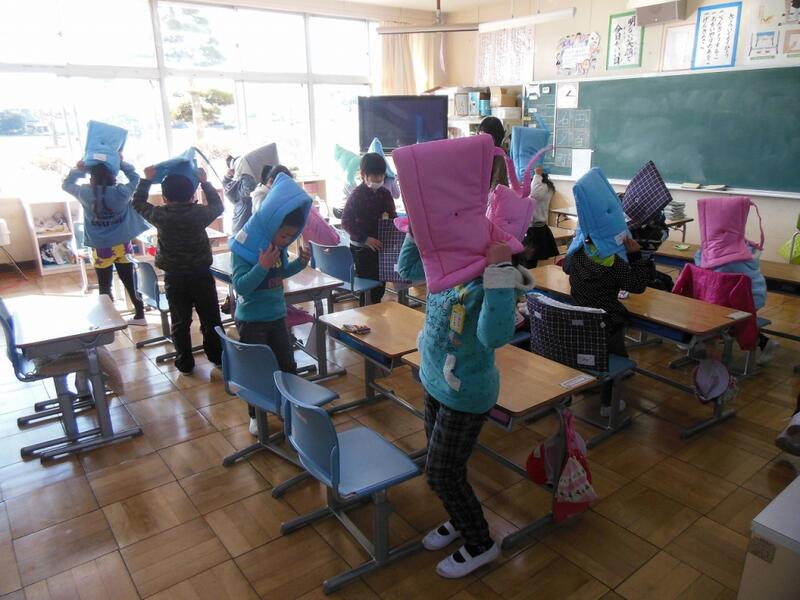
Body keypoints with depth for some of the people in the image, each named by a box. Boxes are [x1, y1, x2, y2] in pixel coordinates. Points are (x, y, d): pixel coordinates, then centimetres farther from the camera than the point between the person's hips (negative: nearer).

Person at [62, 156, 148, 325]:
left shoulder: (86, 193, -11)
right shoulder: (121, 192, -11)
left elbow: (66, 185, 9)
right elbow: (135, 178, 8)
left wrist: (78, 169, 10)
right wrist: (122, 163, 10)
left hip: (102, 250, -1)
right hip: (122, 247, 2)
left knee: (105, 288, 10)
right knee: (130, 283, 12)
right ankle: (139, 315, 22)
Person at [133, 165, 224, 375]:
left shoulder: (160, 216, -8)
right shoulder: (200, 213, -10)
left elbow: (138, 202, 10)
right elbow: (218, 206, 10)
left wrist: (147, 179, 14)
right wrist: (204, 182, 15)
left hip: (174, 278, 0)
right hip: (201, 275, 0)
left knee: (180, 322, 10)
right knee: (211, 318, 13)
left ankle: (185, 363, 16)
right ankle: (217, 356, 23)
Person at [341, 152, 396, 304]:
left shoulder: (385, 193, 5)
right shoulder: (356, 195, -10)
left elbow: (392, 216, 14)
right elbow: (346, 221, -14)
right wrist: (365, 239, -22)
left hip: (379, 245, 5)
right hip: (361, 248, -5)